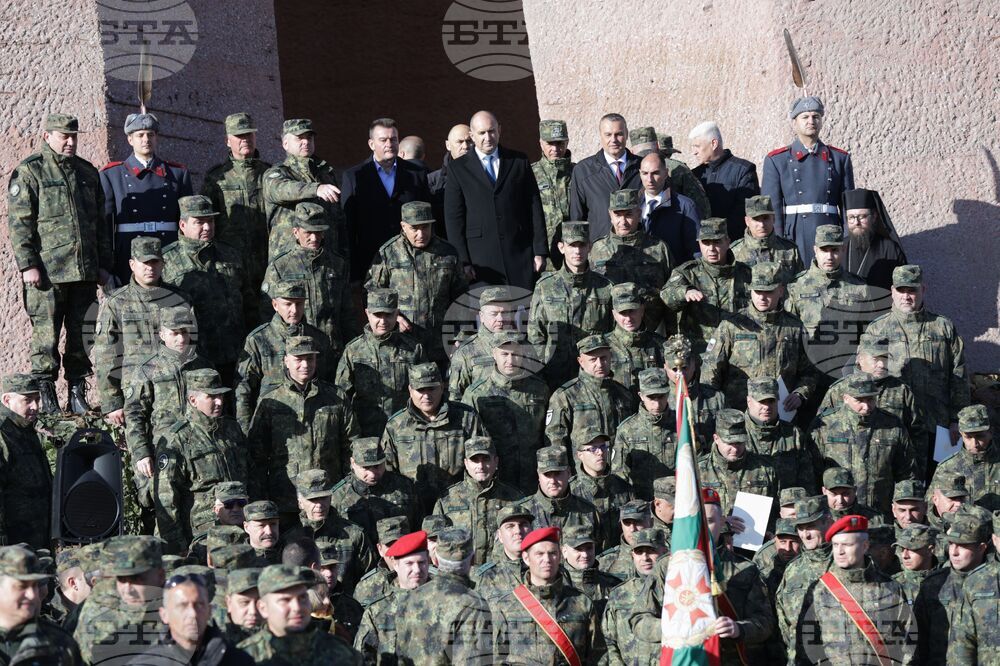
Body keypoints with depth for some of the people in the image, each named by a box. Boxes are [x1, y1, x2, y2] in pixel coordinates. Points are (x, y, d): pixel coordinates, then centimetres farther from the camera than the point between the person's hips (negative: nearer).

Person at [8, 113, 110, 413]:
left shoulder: (88, 172, 16)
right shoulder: (29, 172, -1)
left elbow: (101, 222, 19)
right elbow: (19, 223, -6)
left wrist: (104, 265, 14)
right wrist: (27, 265, -13)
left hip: (86, 272, 5)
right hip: (47, 273, -5)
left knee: (82, 334, 7)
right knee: (46, 335, -3)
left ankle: (78, 394, 14)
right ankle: (45, 394, 4)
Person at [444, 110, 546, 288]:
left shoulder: (520, 162, 10)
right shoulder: (458, 168, 6)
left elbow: (534, 207, 9)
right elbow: (453, 218, 2)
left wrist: (540, 252, 2)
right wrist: (462, 262, -6)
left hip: (519, 255, 1)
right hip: (480, 259, -1)